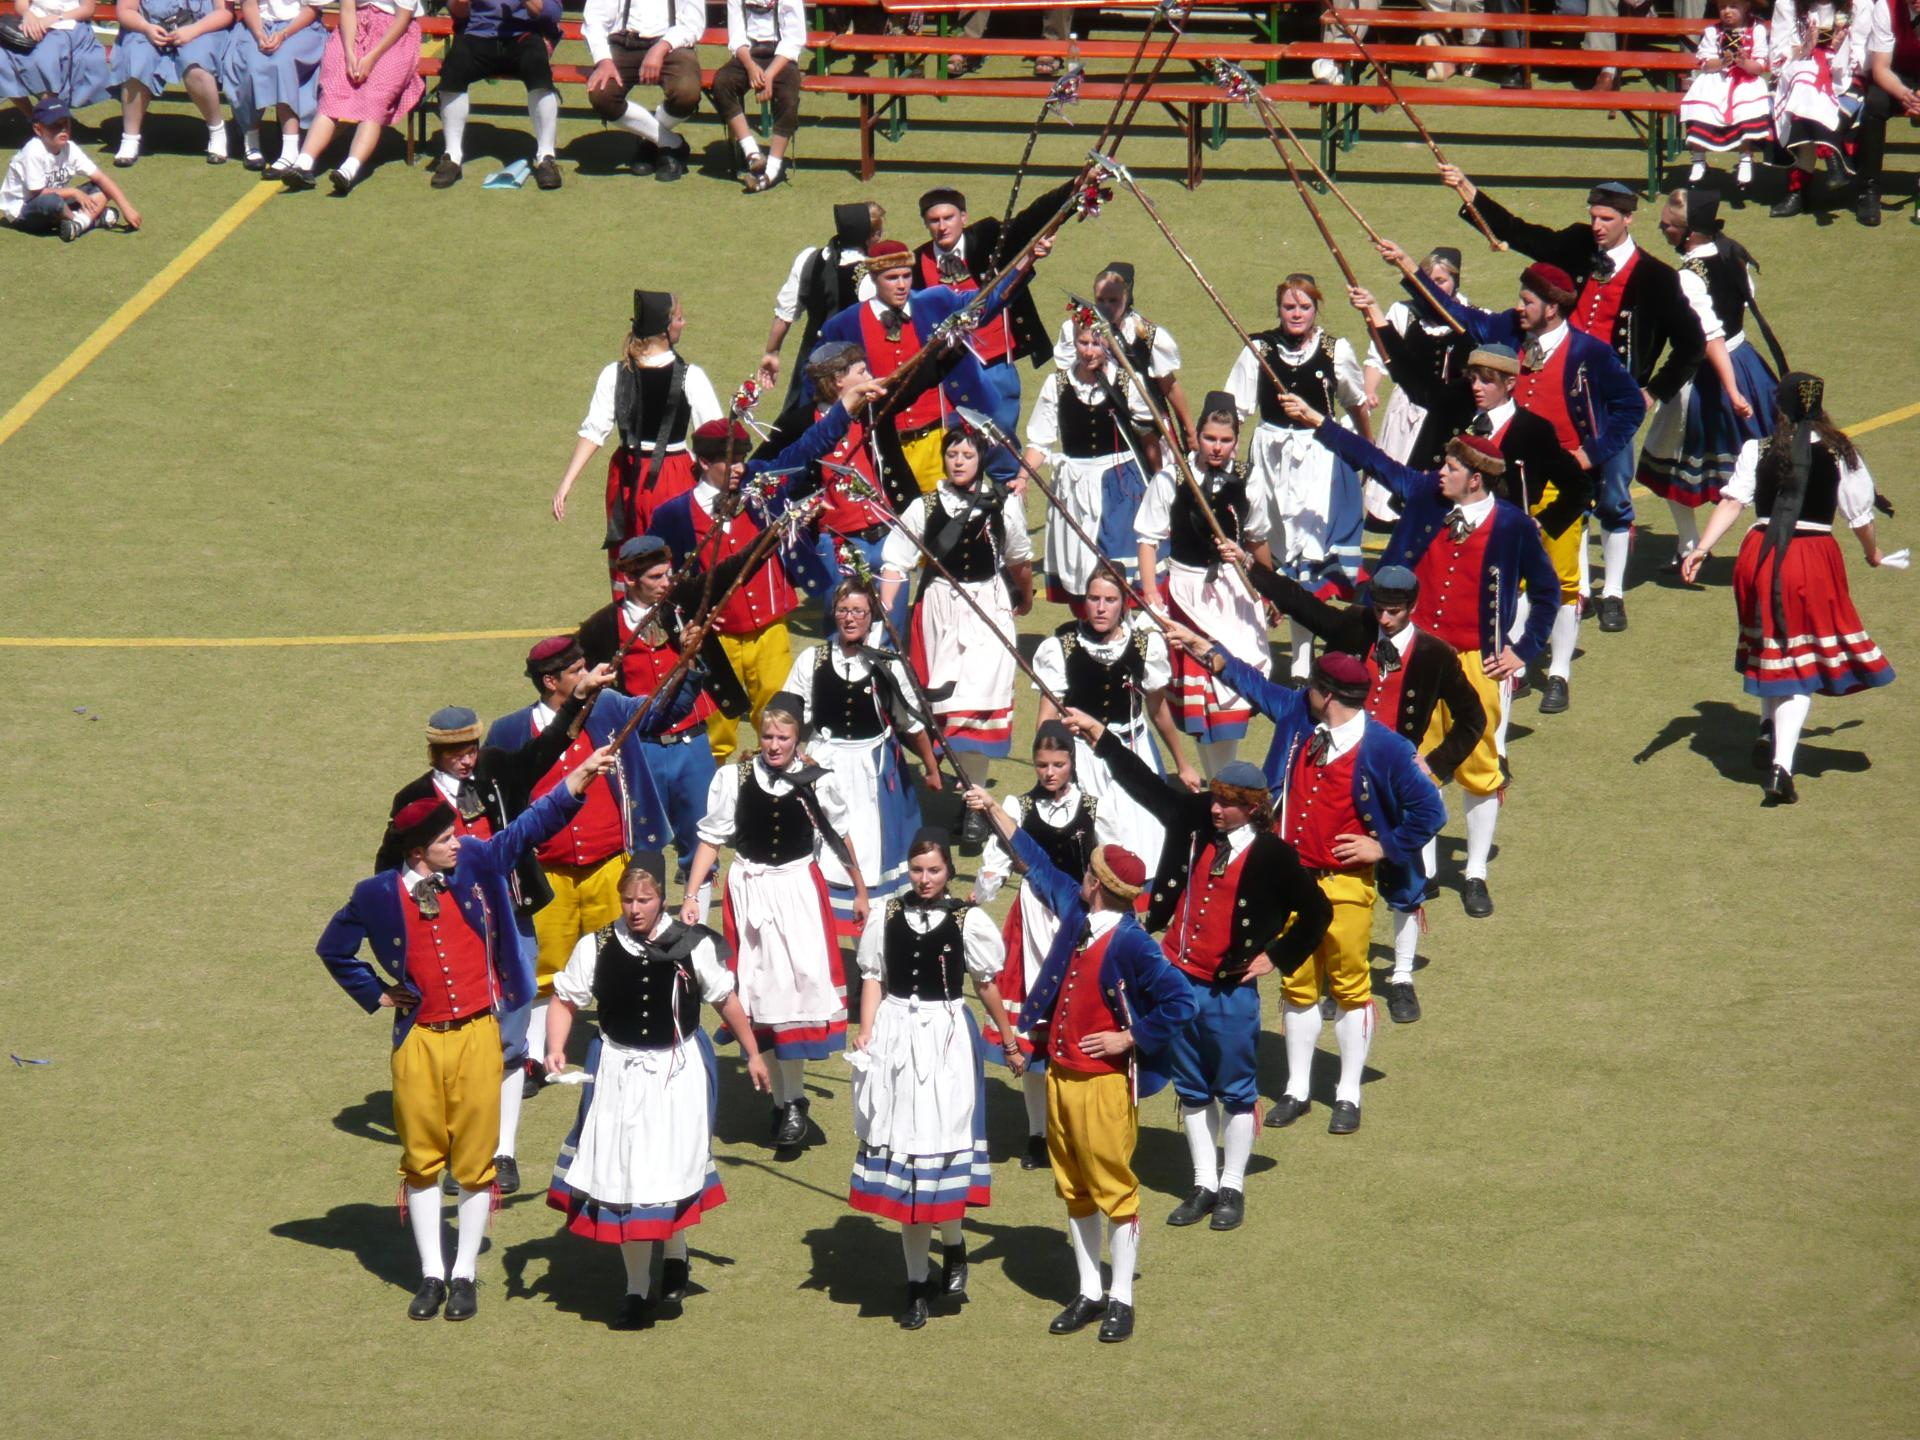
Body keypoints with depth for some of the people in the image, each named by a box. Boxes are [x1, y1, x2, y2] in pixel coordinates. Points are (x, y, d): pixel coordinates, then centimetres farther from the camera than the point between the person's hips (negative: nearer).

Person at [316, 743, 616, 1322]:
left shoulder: (476, 864, -1)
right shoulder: (378, 896, -3)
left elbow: (532, 824, 3)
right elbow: (333, 948, 13)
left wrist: (584, 774, -5)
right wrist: (376, 995, 8)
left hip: (477, 1033, 0)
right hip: (419, 1037, 0)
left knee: (475, 1158, 3)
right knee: (421, 1158, 6)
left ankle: (464, 1274, 12)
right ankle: (431, 1274, 15)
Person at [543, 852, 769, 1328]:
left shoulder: (692, 946, -8)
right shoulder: (597, 947, -6)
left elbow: (725, 999, 5)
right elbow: (565, 999, 3)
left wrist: (753, 1054, 14)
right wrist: (556, 1050, -13)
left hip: (678, 1070, -2)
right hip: (618, 1071, 2)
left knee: (669, 1170, -10)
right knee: (623, 1176, 5)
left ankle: (675, 1257, 20)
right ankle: (637, 1288, 17)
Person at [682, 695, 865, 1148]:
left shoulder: (817, 782, -4)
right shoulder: (735, 777, -5)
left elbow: (840, 838, 10)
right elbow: (711, 839, 1)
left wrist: (860, 891, 20)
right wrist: (692, 896, -5)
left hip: (798, 890, -1)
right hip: (750, 889, 1)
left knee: (801, 982, -12)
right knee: (763, 989, 5)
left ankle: (792, 1101, -6)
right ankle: (783, 1100, 14)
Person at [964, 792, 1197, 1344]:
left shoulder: (1130, 944, -19)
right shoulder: (1076, 916, 2)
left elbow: (1179, 1002, -21)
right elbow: (1038, 861, 18)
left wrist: (1128, 1038, -17)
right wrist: (993, 810, 23)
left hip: (1106, 1080, -8)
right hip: (1060, 1074, 8)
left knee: (1114, 1188, 1)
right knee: (1073, 1189, 14)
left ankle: (1121, 1298, 10)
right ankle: (1089, 1293, 24)